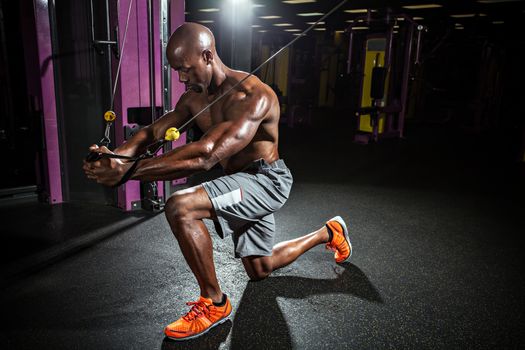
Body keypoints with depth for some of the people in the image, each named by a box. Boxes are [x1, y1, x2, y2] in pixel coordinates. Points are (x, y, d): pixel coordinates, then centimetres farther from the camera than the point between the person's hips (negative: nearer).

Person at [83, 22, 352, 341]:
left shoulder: (252, 95, -27)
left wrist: (129, 171, -42)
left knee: (180, 207, -29)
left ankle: (214, 303, -10)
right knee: (260, 270, 22)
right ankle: (328, 233, 42)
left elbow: (206, 157, -39)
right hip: (242, 184, 9)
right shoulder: (194, 98, 0)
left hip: (267, 180, -9)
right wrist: (117, 155, -27)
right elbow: (153, 131, -5)